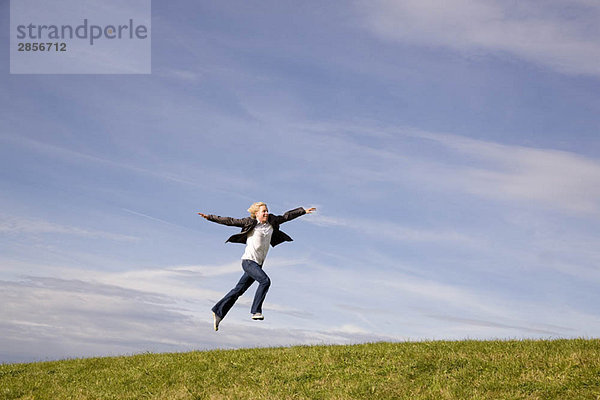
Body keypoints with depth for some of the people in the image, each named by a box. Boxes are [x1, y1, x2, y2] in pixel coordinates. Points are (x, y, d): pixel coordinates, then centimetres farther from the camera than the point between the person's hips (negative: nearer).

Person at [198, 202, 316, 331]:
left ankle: (218, 312, 18)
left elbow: (287, 216, 19)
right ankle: (256, 311, -18)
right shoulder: (250, 223, -4)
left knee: (239, 290, 9)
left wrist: (304, 210, 22)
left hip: (258, 264, 7)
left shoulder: (272, 222, 11)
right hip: (248, 261, -7)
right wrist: (210, 217, -6)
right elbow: (230, 221, -4)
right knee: (265, 280, -24)